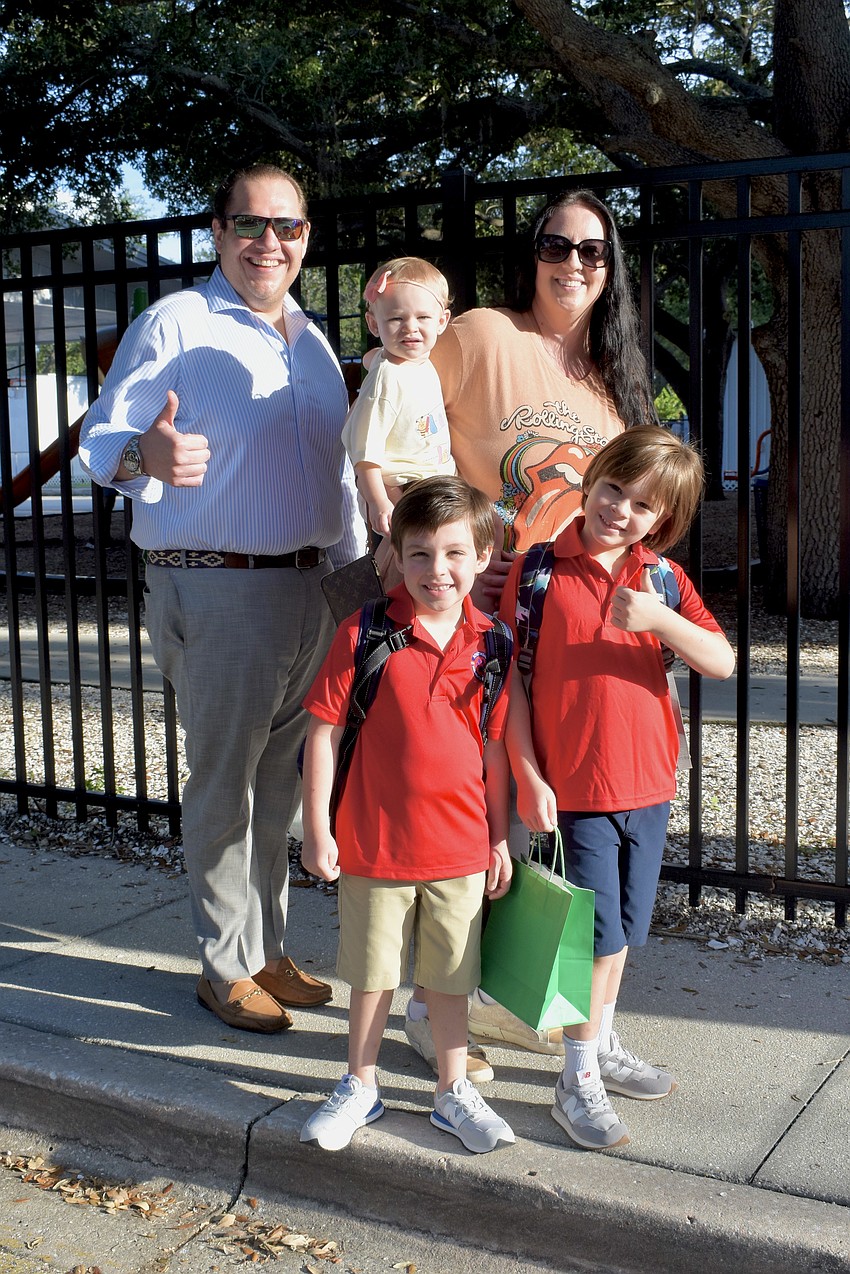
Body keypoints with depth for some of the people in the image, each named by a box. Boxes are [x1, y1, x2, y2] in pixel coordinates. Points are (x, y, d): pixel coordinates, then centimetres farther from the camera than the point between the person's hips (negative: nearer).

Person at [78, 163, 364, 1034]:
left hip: (310, 585, 7)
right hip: (215, 591, -6)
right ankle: (225, 966, 15)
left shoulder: (311, 340, 17)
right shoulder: (174, 325, -5)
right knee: (224, 782, 1)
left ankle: (267, 948, 27)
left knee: (280, 779, 14)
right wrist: (146, 454, -32)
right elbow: (100, 438, -9)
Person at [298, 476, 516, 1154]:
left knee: (449, 977, 15)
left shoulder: (490, 643, -1)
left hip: (460, 846, 2)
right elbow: (323, 730, -7)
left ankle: (454, 1092, 32)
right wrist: (317, 829, -8)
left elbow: (495, 747, 6)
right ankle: (360, 1088, 33)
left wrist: (500, 838, 8)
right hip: (374, 843, -1)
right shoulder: (365, 633, -10)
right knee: (373, 975, 14)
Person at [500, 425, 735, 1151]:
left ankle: (602, 1045, 37)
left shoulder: (663, 579, 4)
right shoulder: (538, 571, -7)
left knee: (623, 927, 18)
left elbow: (722, 662, -6)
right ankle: (579, 1082, 13)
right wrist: (528, 777, -12)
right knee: (600, 932, -2)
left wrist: (658, 618, -22)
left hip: (648, 785, 5)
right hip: (573, 789, -4)